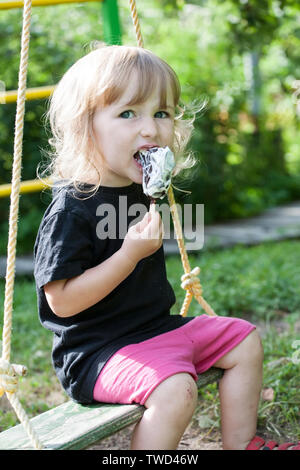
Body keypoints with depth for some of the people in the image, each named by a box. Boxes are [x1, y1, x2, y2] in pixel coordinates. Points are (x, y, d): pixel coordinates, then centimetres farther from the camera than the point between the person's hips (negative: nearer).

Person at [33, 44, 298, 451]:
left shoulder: (140, 191, 7)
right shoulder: (72, 208, -21)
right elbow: (61, 300, -25)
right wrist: (131, 253, -28)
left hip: (152, 327, 10)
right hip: (96, 351, -9)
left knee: (244, 340, 13)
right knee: (176, 388, -33)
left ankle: (239, 444, 20)